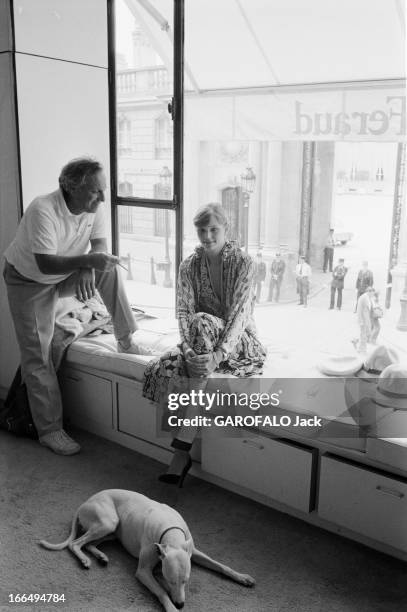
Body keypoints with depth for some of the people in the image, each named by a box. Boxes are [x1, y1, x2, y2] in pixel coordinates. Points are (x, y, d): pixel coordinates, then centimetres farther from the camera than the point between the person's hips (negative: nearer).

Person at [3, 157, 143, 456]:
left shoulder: (93, 207, -15)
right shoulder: (43, 211, -34)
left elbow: (100, 245, -12)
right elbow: (46, 264, -38)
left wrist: (87, 270, -32)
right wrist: (87, 260, -50)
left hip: (66, 275, 5)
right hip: (29, 280, -5)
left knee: (108, 269, -20)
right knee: (37, 355, -6)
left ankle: (126, 338, -9)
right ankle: (50, 430, 3)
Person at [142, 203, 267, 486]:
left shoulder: (244, 263, -10)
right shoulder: (190, 266, 3)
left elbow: (240, 314, -20)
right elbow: (184, 312, -8)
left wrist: (217, 355, -35)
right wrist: (189, 350, -28)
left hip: (240, 344, -4)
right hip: (202, 343, 4)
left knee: (202, 323, -36)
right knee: (159, 370, -27)